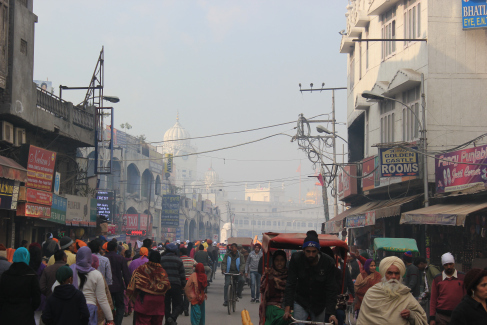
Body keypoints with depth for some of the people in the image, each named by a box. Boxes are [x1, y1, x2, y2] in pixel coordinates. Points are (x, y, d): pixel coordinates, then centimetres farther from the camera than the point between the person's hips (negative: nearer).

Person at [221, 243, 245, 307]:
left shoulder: (239, 255, 6)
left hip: (237, 272, 0)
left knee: (242, 280, -26)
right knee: (226, 284, -15)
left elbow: (242, 263, -1)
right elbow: (224, 263, -1)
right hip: (228, 272, 0)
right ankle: (225, 300, -10)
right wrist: (223, 269, -20)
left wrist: (241, 270, -20)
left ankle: (239, 292, 2)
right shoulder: (227, 255, 5)